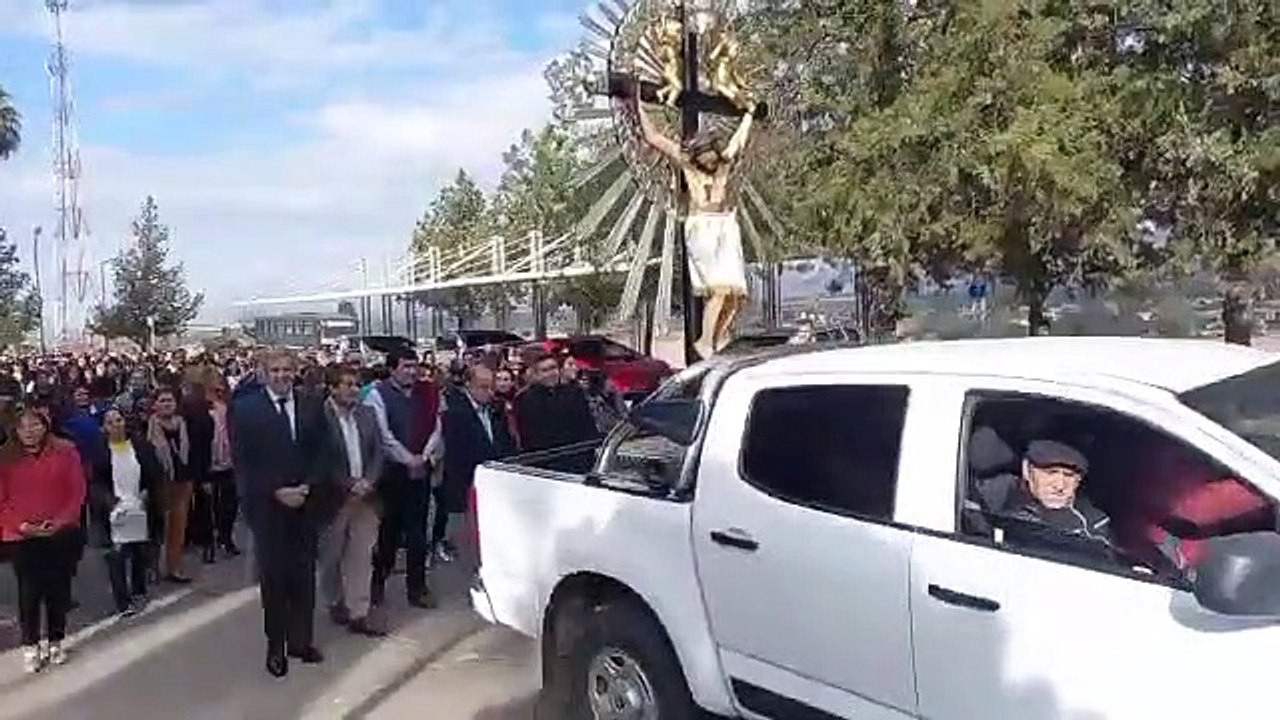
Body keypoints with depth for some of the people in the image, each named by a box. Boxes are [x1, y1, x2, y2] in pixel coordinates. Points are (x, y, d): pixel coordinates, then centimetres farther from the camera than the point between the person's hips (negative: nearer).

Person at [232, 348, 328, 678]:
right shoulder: (246, 409, -3)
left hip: (304, 502, 3)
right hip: (267, 505, -3)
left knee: (304, 574, 7)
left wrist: (306, 487, -8)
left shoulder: (310, 409, 7)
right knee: (273, 576, 4)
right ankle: (276, 646, 15)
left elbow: (319, 455, 7)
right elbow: (243, 461, -7)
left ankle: (301, 641, 19)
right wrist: (277, 492, -12)